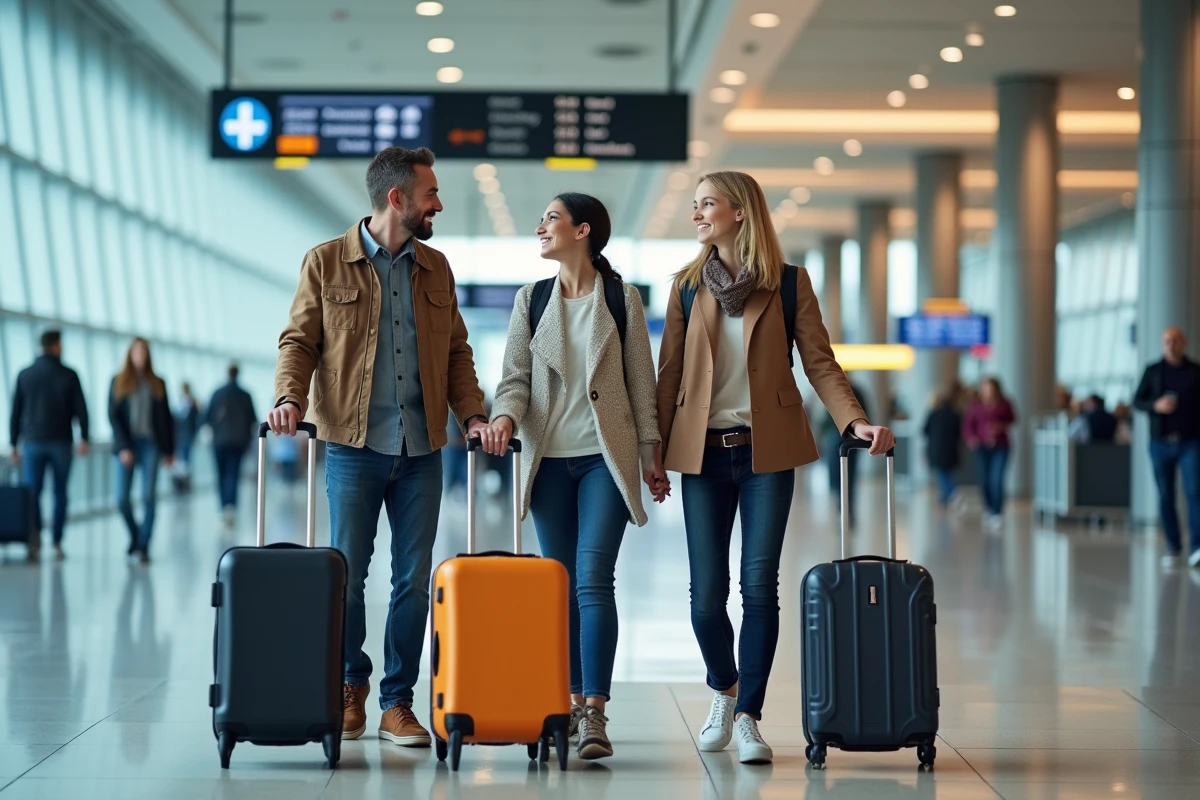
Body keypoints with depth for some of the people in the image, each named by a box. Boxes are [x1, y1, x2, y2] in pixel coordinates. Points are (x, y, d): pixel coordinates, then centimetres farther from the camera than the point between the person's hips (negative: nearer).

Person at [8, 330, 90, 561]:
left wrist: (14, 444, 9)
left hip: (33, 442, 1)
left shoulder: (25, 375, 2)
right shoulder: (68, 375, -3)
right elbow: (80, 409, -3)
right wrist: (84, 438, 5)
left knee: (31, 494, -1)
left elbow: (15, 411, 4)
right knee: (60, 493, 8)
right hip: (61, 442, -1)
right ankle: (57, 543, 5)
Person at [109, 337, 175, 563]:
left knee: (148, 496, -9)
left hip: (151, 444, 0)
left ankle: (143, 546, -5)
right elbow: (113, 416, 0)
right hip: (127, 445, 0)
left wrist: (170, 449, 6)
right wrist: (123, 447, -11)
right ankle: (135, 535, 20)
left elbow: (167, 418, 11)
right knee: (122, 498, -5)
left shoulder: (157, 384, 10)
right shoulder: (119, 382, 6)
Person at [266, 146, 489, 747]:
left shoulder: (435, 268, 13)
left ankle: (398, 703, 10)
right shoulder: (327, 262, 2)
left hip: (421, 449, 3)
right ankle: (350, 687, 21)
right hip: (353, 445, -3)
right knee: (346, 575, 1)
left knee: (414, 580, 2)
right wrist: (290, 397, -17)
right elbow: (299, 340, 1)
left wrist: (473, 413, 2)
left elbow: (455, 351, 15)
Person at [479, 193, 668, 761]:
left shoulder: (622, 297, 2)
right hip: (549, 457, 3)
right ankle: (573, 700, 15)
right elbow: (515, 376, 5)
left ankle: (595, 714, -14)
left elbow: (641, 380, 5)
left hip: (606, 456, -3)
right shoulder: (531, 299, 9)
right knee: (560, 584, 6)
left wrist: (651, 453, 4)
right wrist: (505, 415, -16)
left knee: (593, 579, -13)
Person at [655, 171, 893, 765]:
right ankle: (723, 690, 26)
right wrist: (654, 451, 4)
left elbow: (819, 363, -1)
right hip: (704, 450, 2)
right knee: (706, 591, 0)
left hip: (767, 450, -2)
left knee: (759, 585, -5)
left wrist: (855, 420, -16)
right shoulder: (688, 285, 7)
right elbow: (669, 373, 8)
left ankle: (748, 717, 3)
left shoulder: (789, 283, 1)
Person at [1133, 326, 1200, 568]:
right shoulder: (1153, 371, 6)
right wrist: (1156, 405, -14)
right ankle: (1173, 547, 16)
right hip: (1161, 443, 2)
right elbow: (1137, 401, 7)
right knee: (1166, 497, 5)